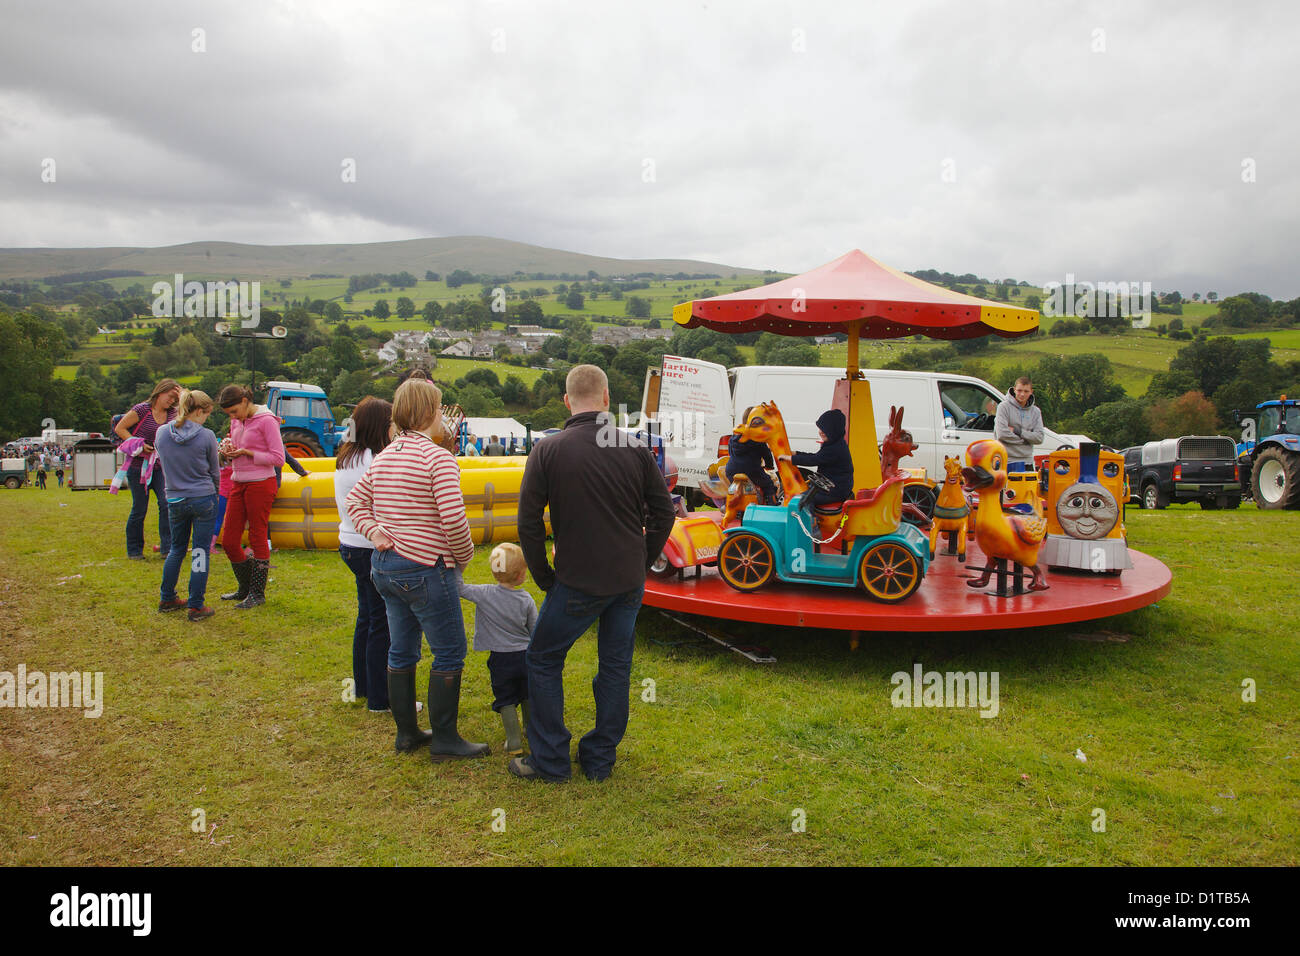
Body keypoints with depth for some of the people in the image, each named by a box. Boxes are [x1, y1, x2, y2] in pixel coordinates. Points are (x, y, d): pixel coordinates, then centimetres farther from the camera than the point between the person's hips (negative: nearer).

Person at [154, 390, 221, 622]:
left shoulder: (161, 433, -2)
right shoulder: (206, 436, -12)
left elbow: (165, 465, 11)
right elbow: (214, 471, 0)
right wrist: (214, 489, 19)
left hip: (175, 500, 4)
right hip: (203, 499, -4)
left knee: (176, 549, 20)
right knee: (200, 552, 3)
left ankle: (167, 599, 29)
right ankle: (196, 606, 5)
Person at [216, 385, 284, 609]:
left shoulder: (266, 421, -11)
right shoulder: (236, 422, 11)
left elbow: (278, 458, -14)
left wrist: (248, 452, -19)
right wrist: (228, 450, -1)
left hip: (260, 484, -8)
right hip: (238, 483, 8)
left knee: (258, 539, 1)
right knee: (228, 541, 8)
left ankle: (258, 593, 15)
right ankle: (245, 588, 27)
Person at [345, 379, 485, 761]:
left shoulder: (384, 456, 10)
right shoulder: (438, 457, -16)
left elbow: (355, 500, 17)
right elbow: (453, 519, -22)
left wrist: (375, 531, 5)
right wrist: (464, 555, -6)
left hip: (384, 566, 9)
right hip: (424, 568, -8)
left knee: (401, 651, 17)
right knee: (449, 654, 4)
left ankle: (406, 733, 28)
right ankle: (445, 740, 11)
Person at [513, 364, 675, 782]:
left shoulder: (547, 451, -8)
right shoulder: (635, 449, -1)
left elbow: (529, 521, -8)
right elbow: (663, 511, 4)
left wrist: (543, 576, 4)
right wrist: (641, 563, 14)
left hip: (579, 582, -3)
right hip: (630, 582, 4)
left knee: (543, 661, 13)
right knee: (616, 665, 15)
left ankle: (550, 760, 17)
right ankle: (600, 759, 25)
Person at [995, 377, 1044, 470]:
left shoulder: (1036, 411, 11)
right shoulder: (1004, 407, -3)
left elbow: (1039, 437, -1)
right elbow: (1002, 434, -14)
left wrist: (1018, 431, -10)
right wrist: (1024, 440, -6)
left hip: (1027, 462, 4)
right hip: (1006, 461, -4)